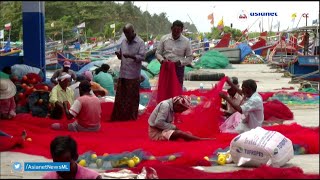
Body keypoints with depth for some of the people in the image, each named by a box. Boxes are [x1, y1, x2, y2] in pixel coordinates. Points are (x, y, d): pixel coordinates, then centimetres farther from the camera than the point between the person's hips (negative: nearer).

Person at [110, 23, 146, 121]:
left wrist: (130, 56, -26)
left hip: (133, 75, -5)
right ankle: (119, 115, 14)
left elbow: (142, 57, -12)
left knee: (132, 97, 3)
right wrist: (119, 55, -4)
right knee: (120, 96, 6)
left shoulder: (140, 42, -5)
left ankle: (132, 116, 13)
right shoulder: (123, 42, 13)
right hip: (122, 73, 5)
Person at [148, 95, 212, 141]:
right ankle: (202, 140, -30)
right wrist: (173, 127, -18)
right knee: (179, 133, -28)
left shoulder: (171, 107, 10)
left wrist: (173, 127, -5)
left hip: (162, 130, 10)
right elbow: (158, 123, -27)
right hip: (156, 133, -10)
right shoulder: (165, 105, -19)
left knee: (188, 133, -1)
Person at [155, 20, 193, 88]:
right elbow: (158, 53, 5)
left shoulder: (186, 41, -1)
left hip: (178, 69, -1)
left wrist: (181, 62, -15)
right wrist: (162, 60, -15)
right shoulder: (164, 38, 1)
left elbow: (189, 58, 3)